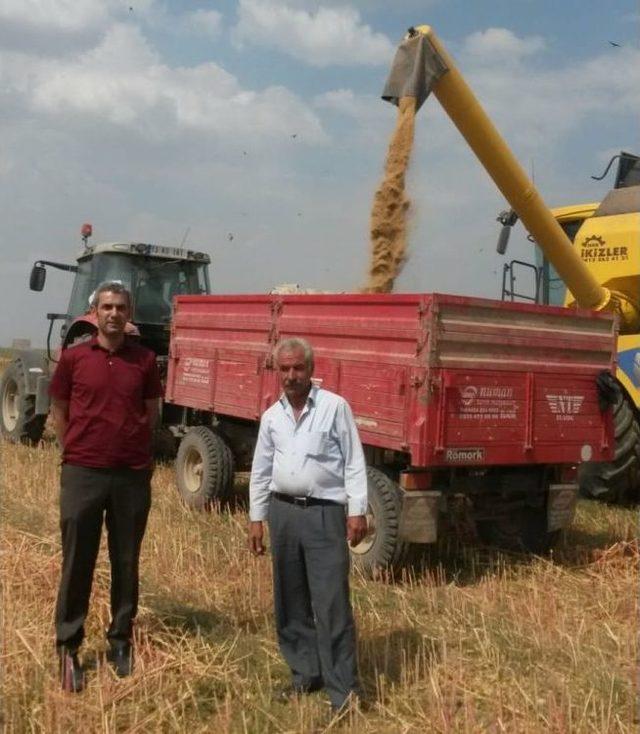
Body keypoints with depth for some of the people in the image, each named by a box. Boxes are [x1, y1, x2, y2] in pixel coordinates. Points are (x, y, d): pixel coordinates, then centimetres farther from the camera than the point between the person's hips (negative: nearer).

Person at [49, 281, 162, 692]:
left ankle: (121, 642, 27)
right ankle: (68, 647, 18)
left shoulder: (145, 360, 3)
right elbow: (59, 411, 8)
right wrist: (77, 451, 6)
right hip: (82, 473, -1)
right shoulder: (73, 357, 0)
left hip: (133, 475, 1)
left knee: (127, 562, 11)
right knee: (77, 562, 5)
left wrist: (133, 448, 9)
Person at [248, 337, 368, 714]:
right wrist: (256, 518, 13)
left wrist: (357, 511, -11)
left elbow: (354, 462, -5)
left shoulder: (335, 407, -4)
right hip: (283, 512, 5)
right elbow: (261, 470, 15)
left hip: (325, 513, -5)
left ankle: (344, 689, 1)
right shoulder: (272, 415, 10)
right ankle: (306, 673, 26)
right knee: (290, 601, 12)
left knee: (332, 603, -6)